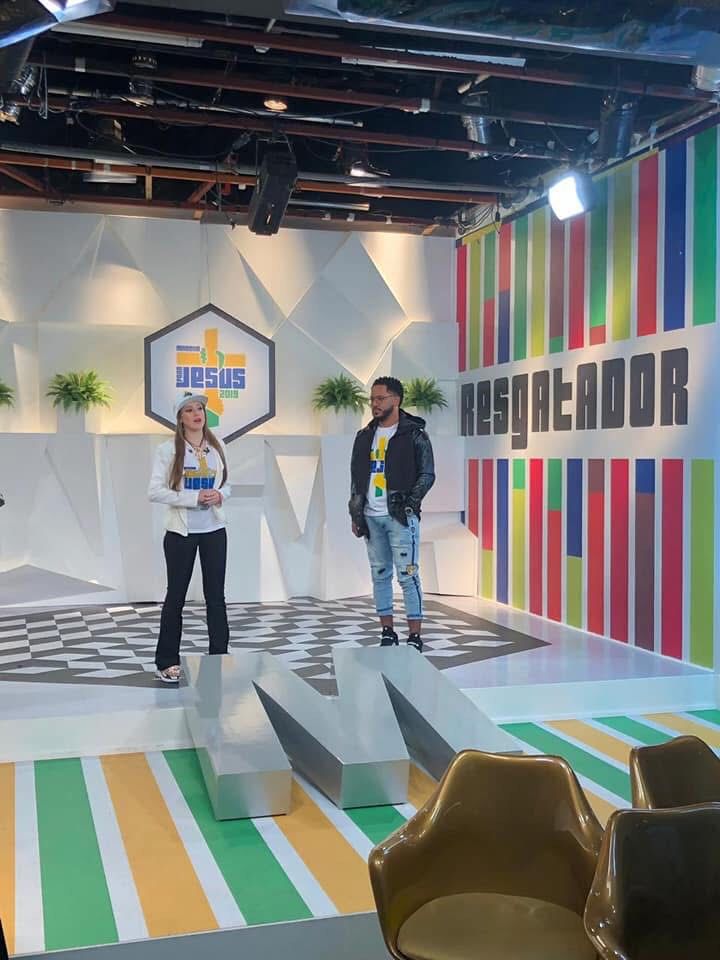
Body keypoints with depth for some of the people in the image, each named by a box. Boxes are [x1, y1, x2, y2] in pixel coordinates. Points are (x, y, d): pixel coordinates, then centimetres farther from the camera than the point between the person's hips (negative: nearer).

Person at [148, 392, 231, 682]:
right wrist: (194, 498, -19)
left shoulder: (218, 447, 6)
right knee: (176, 597, 5)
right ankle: (167, 661, 16)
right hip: (181, 531, -3)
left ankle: (220, 658, 17)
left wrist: (220, 495, -10)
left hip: (214, 530, 3)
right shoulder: (168, 449, -6)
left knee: (216, 596, 7)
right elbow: (154, 491, -10)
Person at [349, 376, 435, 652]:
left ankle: (414, 637, -1)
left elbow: (427, 474, -4)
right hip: (371, 517, 6)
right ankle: (388, 633, 17)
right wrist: (355, 514, 11)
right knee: (380, 575, 9)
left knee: (407, 575, -6)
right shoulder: (365, 436, 13)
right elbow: (356, 477, 16)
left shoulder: (414, 434, -2)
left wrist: (408, 504, -13)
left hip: (400, 516, -5)